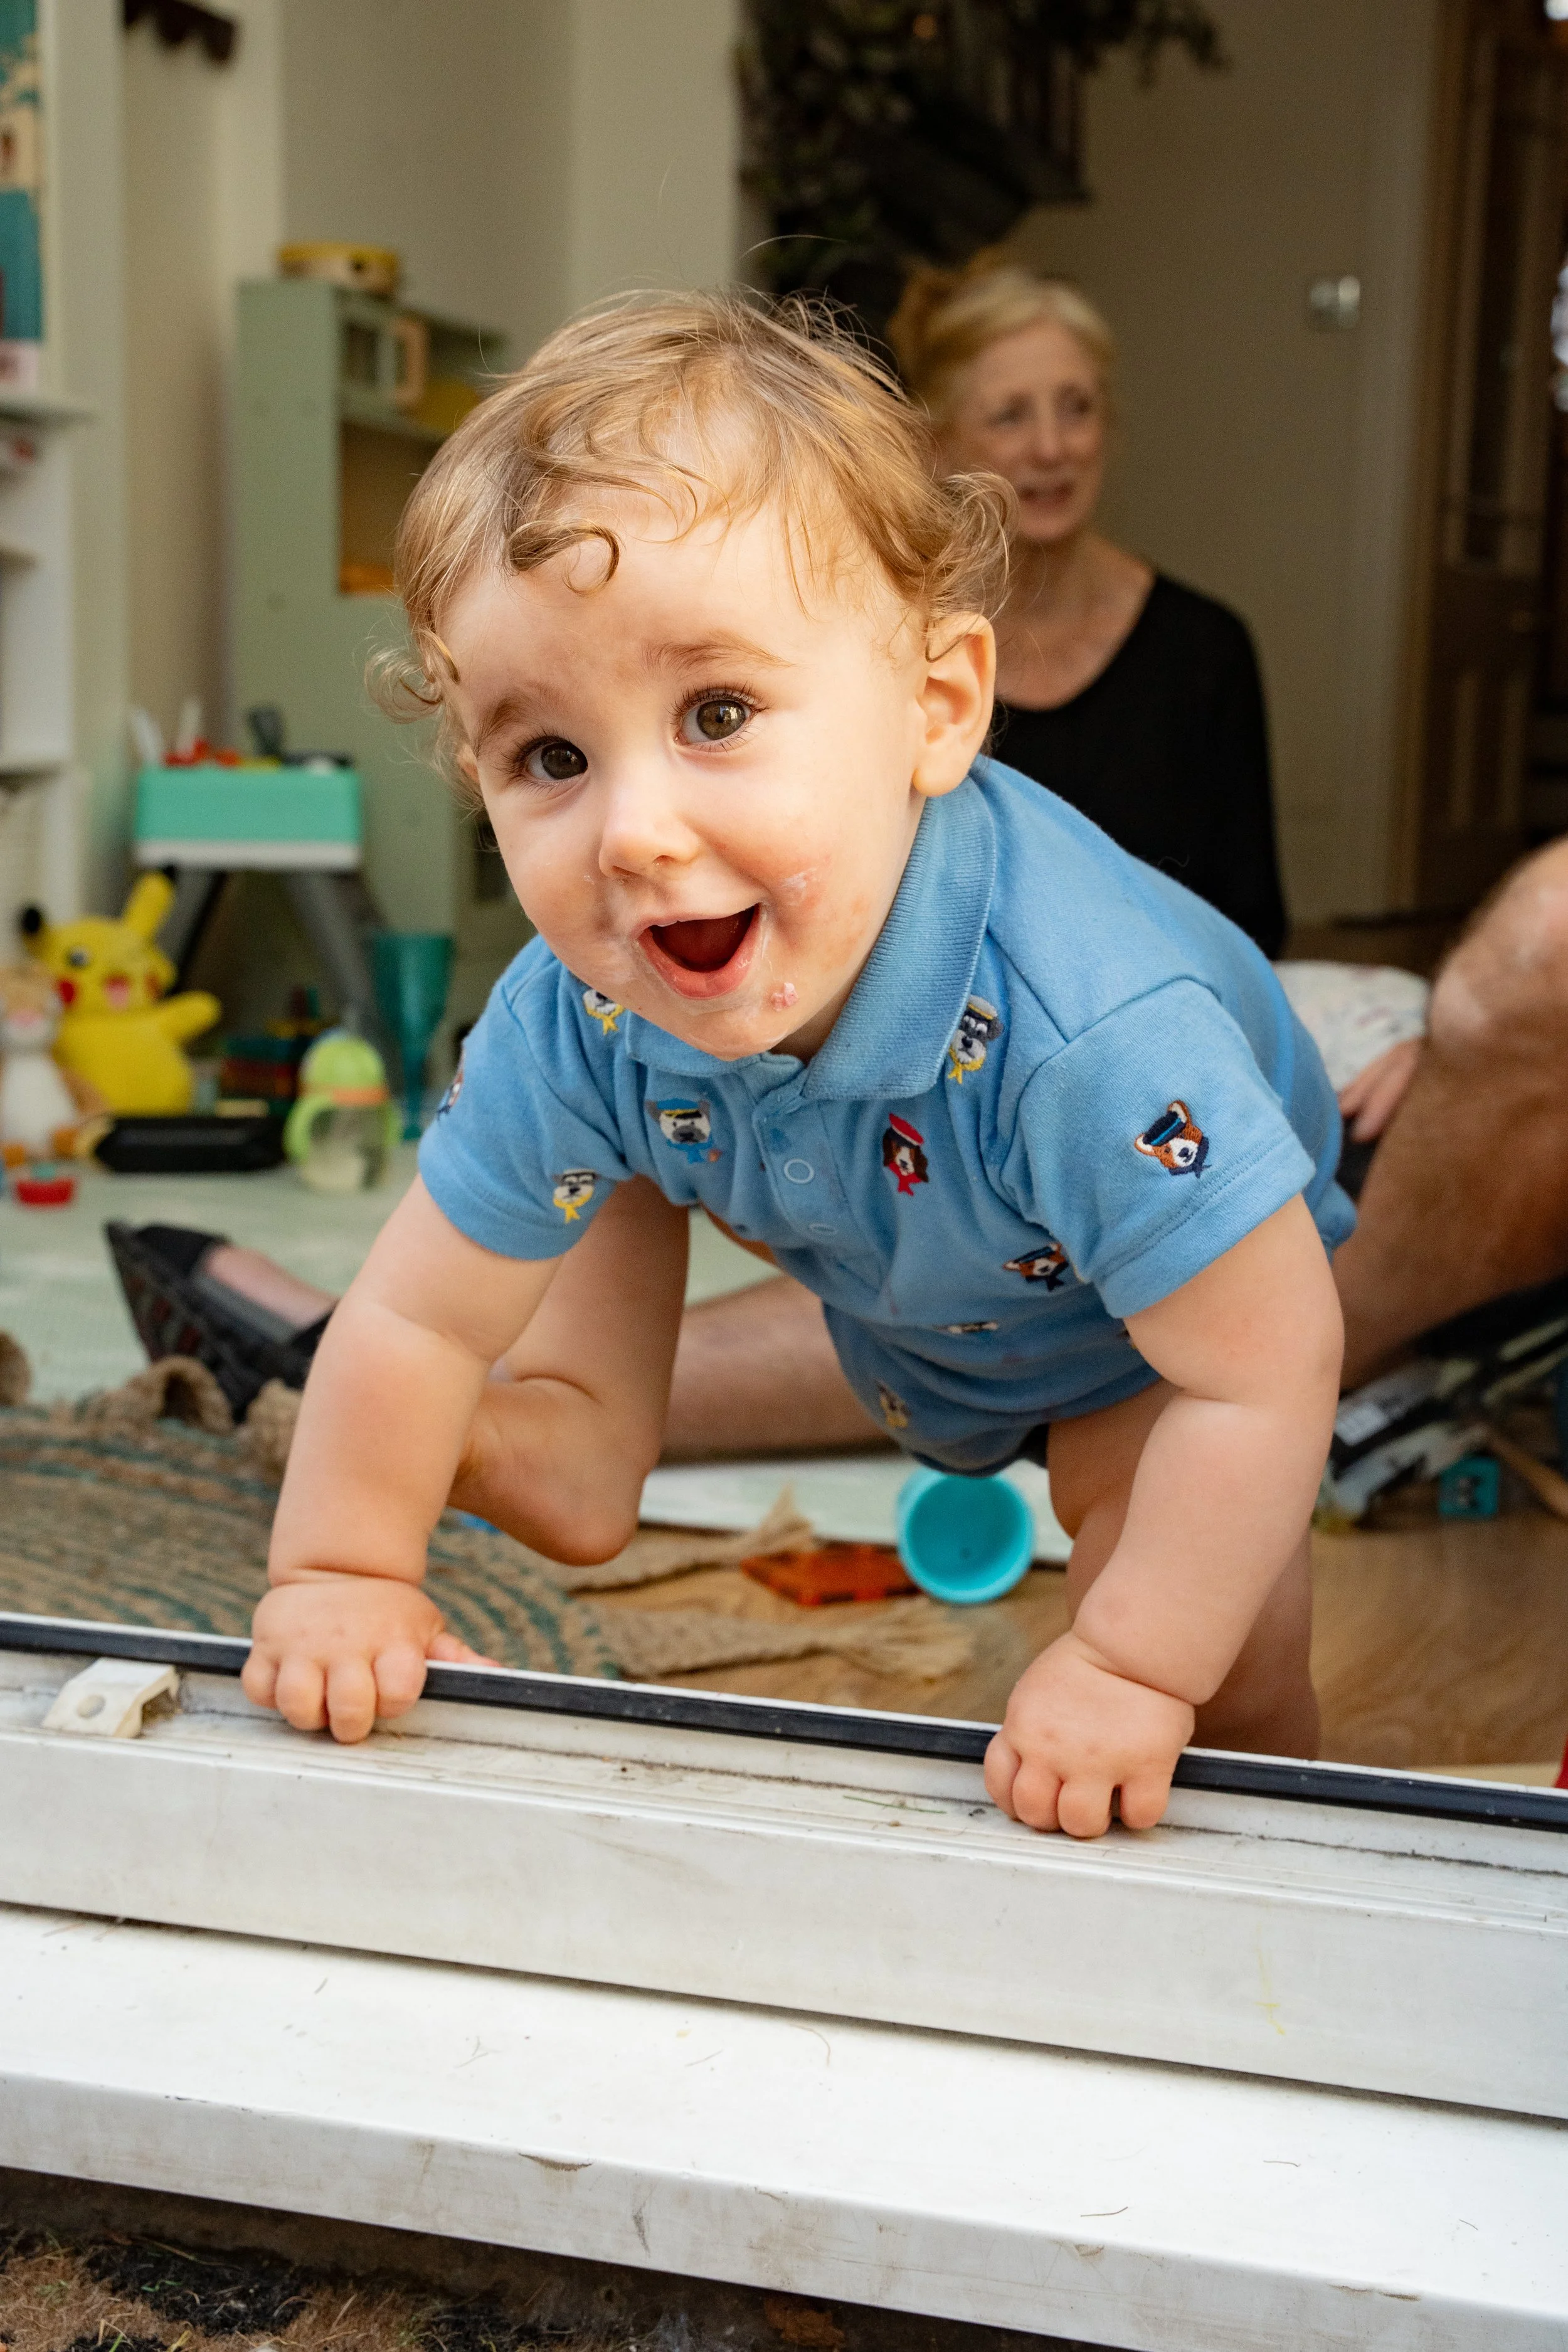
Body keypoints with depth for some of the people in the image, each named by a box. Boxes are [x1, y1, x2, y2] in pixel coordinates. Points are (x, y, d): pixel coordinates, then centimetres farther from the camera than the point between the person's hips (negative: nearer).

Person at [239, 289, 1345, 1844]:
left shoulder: (1090, 1028, -49)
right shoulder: (572, 1021, -34)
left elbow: (1260, 1381, -39)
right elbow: (416, 1320, -20)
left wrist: (1135, 1670, -32)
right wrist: (341, 1571, -13)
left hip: (1136, 1318, -3)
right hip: (874, 1272, 3)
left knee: (1232, 1690, -12)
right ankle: (581, 1429, 25)